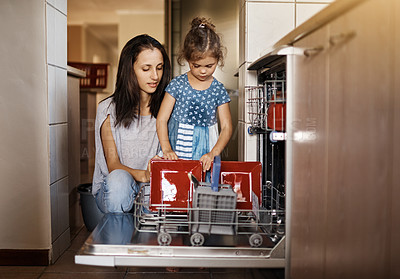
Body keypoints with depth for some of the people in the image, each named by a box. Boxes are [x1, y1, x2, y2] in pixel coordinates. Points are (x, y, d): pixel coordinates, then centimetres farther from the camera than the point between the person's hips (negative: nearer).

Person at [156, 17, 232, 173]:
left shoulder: (218, 90, 2)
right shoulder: (177, 85, -1)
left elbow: (226, 127, 0)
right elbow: (161, 120, -1)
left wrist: (213, 153, -15)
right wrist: (166, 149, -15)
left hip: (205, 157, 1)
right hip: (177, 155, -1)